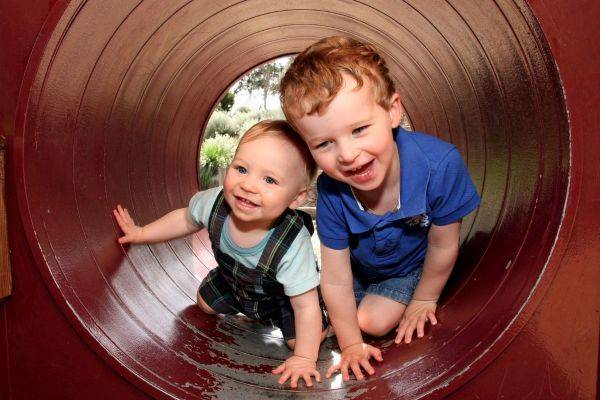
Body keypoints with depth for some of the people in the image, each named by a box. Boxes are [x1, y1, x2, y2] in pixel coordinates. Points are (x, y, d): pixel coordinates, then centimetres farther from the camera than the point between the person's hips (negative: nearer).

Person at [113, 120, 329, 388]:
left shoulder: (293, 245, -45)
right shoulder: (216, 202, -32)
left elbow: (306, 305, -33)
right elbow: (186, 218, -7)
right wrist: (141, 233, -1)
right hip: (233, 279, 4)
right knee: (206, 304, 18)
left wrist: (304, 359, -30)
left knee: (299, 340, -12)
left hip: (281, 294, -4)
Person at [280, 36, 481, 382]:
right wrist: (351, 345, -12)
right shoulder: (330, 192, -35)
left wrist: (424, 300, -6)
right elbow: (336, 281, -23)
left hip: (412, 265, -1)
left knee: (374, 322, -8)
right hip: (359, 264, 2)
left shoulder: (440, 164, -42)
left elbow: (443, 246, -22)